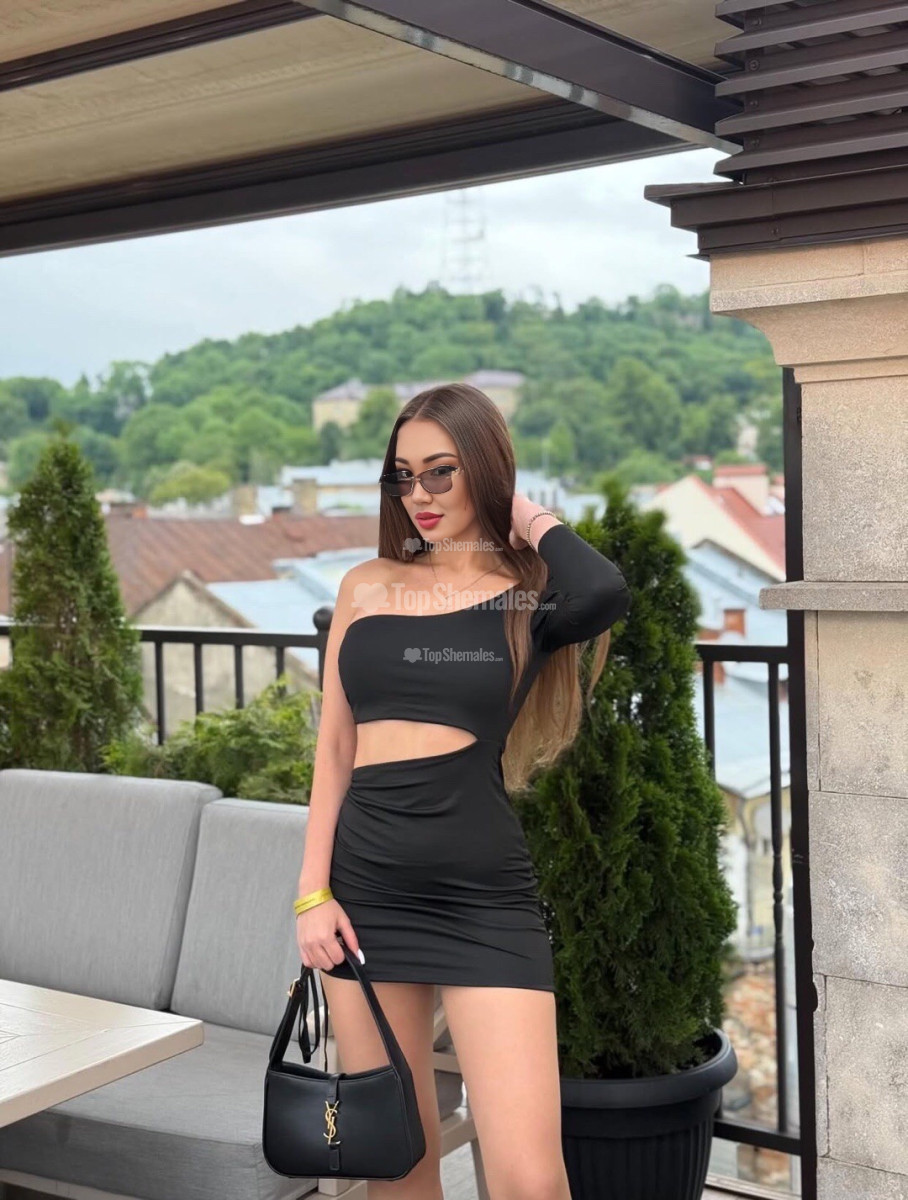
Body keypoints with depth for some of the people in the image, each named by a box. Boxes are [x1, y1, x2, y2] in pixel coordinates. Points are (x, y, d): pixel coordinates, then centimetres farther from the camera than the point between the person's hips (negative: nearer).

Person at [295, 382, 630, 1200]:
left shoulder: (529, 594, -1)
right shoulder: (366, 587, 10)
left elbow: (606, 595, -26)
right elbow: (334, 749, 11)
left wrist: (530, 519, -7)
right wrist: (313, 891, 4)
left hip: (484, 895, -3)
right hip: (366, 886, 4)